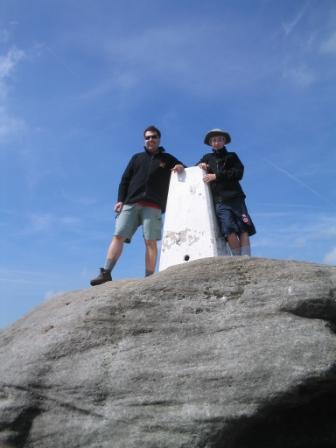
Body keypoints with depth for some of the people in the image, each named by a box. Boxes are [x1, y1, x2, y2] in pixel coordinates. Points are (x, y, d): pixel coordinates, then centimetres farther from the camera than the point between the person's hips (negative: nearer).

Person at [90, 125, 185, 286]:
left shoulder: (168, 159, 20)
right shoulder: (137, 158, 23)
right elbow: (125, 180, 16)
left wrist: (182, 168, -6)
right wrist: (120, 200, 2)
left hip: (153, 207, -1)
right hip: (131, 204, 2)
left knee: (150, 241, -11)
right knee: (118, 236, -10)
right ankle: (106, 273, -13)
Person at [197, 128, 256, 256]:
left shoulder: (232, 156, 17)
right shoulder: (207, 158, 23)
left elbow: (238, 173, 1)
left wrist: (216, 176, -7)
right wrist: (200, 166, 5)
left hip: (235, 197, 0)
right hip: (219, 201, 0)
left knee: (244, 229, -11)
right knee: (230, 231, -16)